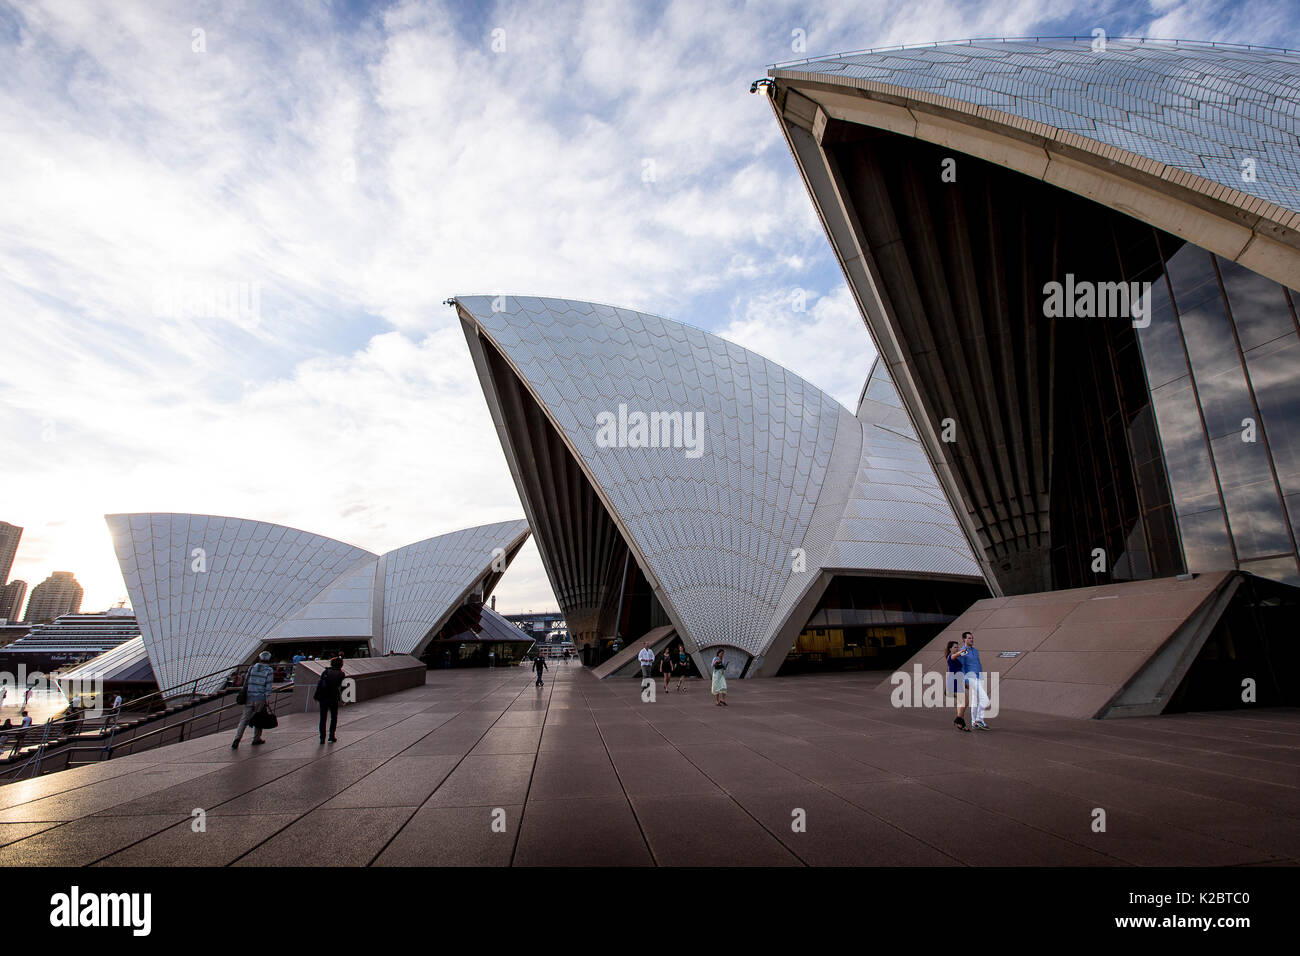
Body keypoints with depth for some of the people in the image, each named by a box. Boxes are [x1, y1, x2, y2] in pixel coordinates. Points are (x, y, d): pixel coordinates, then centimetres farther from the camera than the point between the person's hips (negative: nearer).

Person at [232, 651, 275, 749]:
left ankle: (237, 739, -7)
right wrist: (267, 699, -4)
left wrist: (244, 696, 18)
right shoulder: (269, 670, -6)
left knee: (244, 719, 7)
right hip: (260, 698, -2)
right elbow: (268, 686, -9)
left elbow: (246, 683, 8)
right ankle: (256, 739, 21)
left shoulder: (251, 668, 4)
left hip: (249, 698, 2)